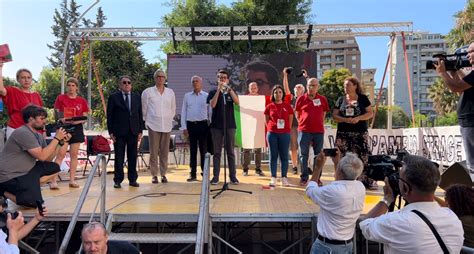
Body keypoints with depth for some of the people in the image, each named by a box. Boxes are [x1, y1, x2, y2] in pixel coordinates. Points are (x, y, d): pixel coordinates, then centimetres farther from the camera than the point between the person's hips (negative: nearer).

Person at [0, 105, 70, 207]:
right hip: (9, 176, -9)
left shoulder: (38, 136, 9)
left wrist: (61, 142, -2)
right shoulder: (23, 133, -20)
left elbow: (48, 159, 9)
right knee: (35, 202, -19)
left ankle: (31, 186, 1)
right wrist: (57, 138, -17)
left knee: (54, 168, 7)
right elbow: (42, 156, -24)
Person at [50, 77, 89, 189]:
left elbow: (85, 118, 6)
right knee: (60, 154, -9)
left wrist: (78, 121, -14)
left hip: (77, 129, 2)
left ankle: (72, 180, 11)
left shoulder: (82, 101, 7)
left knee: (74, 154, 5)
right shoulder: (60, 98, 3)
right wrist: (61, 119, -17)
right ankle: (54, 180, -8)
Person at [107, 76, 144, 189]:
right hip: (119, 132, -2)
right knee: (119, 157, 2)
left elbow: (140, 114, 10)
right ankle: (118, 180, 12)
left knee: (133, 157, 7)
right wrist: (110, 132, -5)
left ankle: (132, 179, 16)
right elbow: (109, 115, 1)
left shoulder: (137, 97, 11)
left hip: (133, 132, 3)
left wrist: (140, 131, 5)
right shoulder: (114, 97, 2)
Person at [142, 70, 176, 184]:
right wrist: (147, 121, 7)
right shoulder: (148, 92, 3)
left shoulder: (170, 92, 11)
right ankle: (154, 175, 7)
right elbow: (144, 108, 7)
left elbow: (173, 108, 18)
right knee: (154, 151, -1)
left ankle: (163, 174, 13)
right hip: (153, 126, -2)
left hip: (167, 126, 2)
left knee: (164, 152, 5)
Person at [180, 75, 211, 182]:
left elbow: (210, 112, 3)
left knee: (203, 149, 1)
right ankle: (193, 174, 13)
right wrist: (184, 127, 1)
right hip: (191, 125, 2)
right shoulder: (187, 96, 9)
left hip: (203, 124, -2)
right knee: (192, 150, 7)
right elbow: (183, 112, 8)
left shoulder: (207, 96, 4)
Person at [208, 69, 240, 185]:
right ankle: (215, 176, 8)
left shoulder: (231, 92, 10)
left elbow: (237, 102, -9)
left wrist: (229, 88, -17)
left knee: (230, 152, 4)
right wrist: (219, 89, -14)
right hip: (216, 125, -1)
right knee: (217, 152, 3)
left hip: (230, 125, 1)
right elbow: (212, 105, -11)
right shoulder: (213, 92, 7)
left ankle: (233, 176, 9)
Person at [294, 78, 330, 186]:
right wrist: (303, 123, 8)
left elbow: (324, 113, 16)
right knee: (303, 155, 3)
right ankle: (304, 178, 12)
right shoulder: (301, 99, 1)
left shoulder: (323, 99, 4)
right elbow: (297, 113, 11)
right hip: (304, 130, -1)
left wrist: (319, 123, 11)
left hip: (319, 130, 1)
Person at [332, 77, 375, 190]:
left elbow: (370, 113, 3)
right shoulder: (341, 99, 9)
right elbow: (334, 116, 5)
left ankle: (367, 181, 4)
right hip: (343, 134, 1)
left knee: (363, 157, -4)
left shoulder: (363, 98, 6)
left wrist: (358, 118, -15)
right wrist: (346, 120, -13)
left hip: (360, 133, -1)